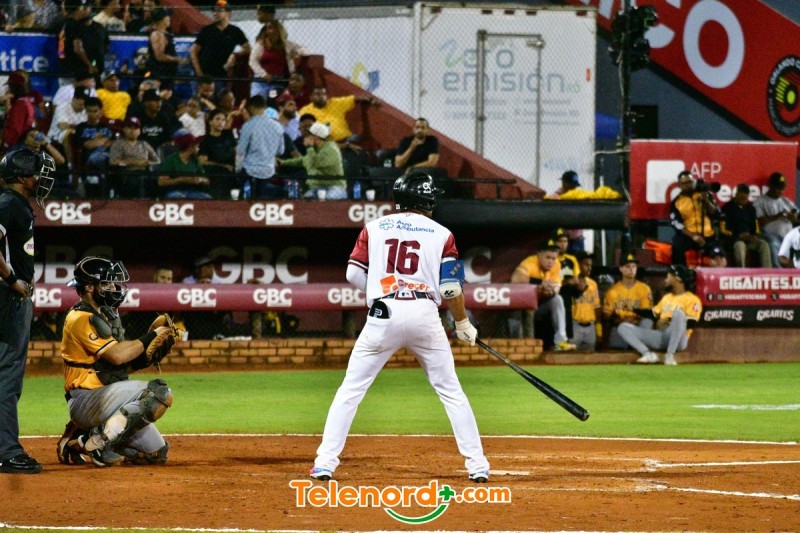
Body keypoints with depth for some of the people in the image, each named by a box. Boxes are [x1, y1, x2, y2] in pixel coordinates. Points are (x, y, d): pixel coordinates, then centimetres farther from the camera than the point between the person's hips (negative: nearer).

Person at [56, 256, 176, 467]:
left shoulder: (105, 316, 18)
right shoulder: (81, 319, -12)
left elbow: (126, 364, 13)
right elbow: (117, 356, -21)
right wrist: (150, 337, -11)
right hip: (85, 400, -10)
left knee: (156, 453, 10)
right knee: (159, 392, -26)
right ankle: (95, 443, -20)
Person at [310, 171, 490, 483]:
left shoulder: (375, 228, 10)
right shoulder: (441, 234, 7)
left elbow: (354, 275, 5)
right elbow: (451, 288, 2)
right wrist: (463, 324, 16)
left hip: (382, 316, 0)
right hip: (425, 314, 0)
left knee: (350, 390, 5)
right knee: (450, 391, 10)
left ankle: (325, 463, -3)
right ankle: (477, 465, 8)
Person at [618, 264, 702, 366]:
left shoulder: (692, 299, 1)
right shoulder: (667, 297, 26)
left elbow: (691, 323, -11)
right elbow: (653, 313, 28)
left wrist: (669, 320, -17)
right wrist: (634, 310, 19)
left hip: (678, 340, -7)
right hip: (660, 337, 7)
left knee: (678, 312, -37)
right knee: (623, 327, -4)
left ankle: (670, 355, -35)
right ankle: (648, 354, -26)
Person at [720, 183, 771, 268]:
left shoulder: (750, 208, 17)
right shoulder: (727, 208, 0)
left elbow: (755, 227, 20)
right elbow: (722, 230, -4)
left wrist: (754, 236, -4)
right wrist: (739, 235, -14)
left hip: (749, 239, 5)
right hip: (732, 239, -5)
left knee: (764, 244, -24)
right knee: (740, 245, -39)